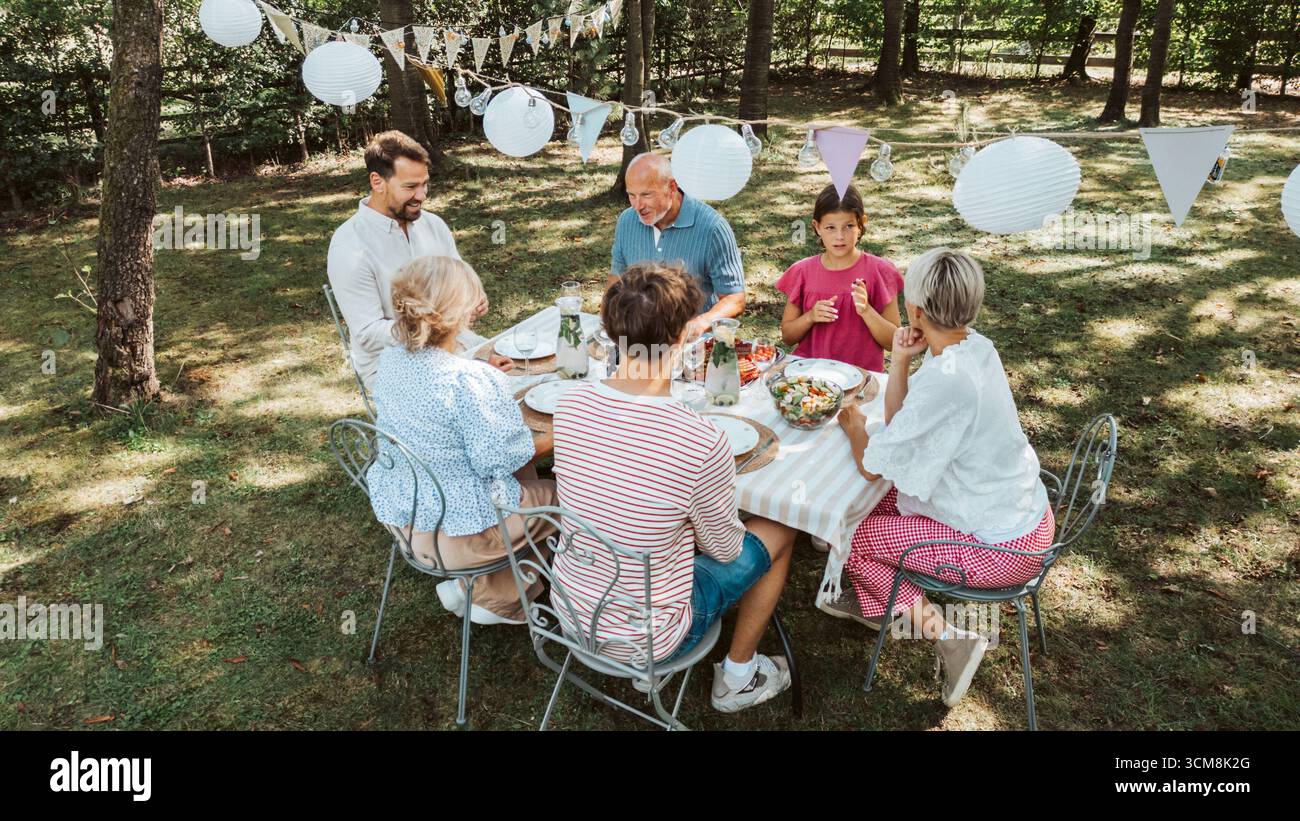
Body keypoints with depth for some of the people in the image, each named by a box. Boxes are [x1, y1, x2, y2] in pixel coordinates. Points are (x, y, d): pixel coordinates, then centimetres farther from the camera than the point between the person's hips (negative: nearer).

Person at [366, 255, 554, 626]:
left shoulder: (389, 360, -5)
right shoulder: (474, 381, -30)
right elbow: (500, 461, -22)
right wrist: (550, 440, -5)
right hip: (454, 532, -8)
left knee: (526, 477, 25)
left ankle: (469, 584, 25)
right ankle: (493, 599, 20)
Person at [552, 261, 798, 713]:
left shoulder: (568, 406, -15)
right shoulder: (702, 443, -31)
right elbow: (724, 549, -11)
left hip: (570, 611, 6)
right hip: (645, 637, -5)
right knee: (778, 533, 15)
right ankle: (738, 677, 32)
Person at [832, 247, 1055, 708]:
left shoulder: (946, 380, -31)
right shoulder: (976, 346, -2)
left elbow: (872, 466, -21)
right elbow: (901, 425, 3)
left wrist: (854, 425, -2)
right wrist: (900, 362, -8)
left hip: (998, 548, -9)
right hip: (1023, 515, 9)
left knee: (844, 534, 1)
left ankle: (942, 630, 6)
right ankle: (876, 603, 34)